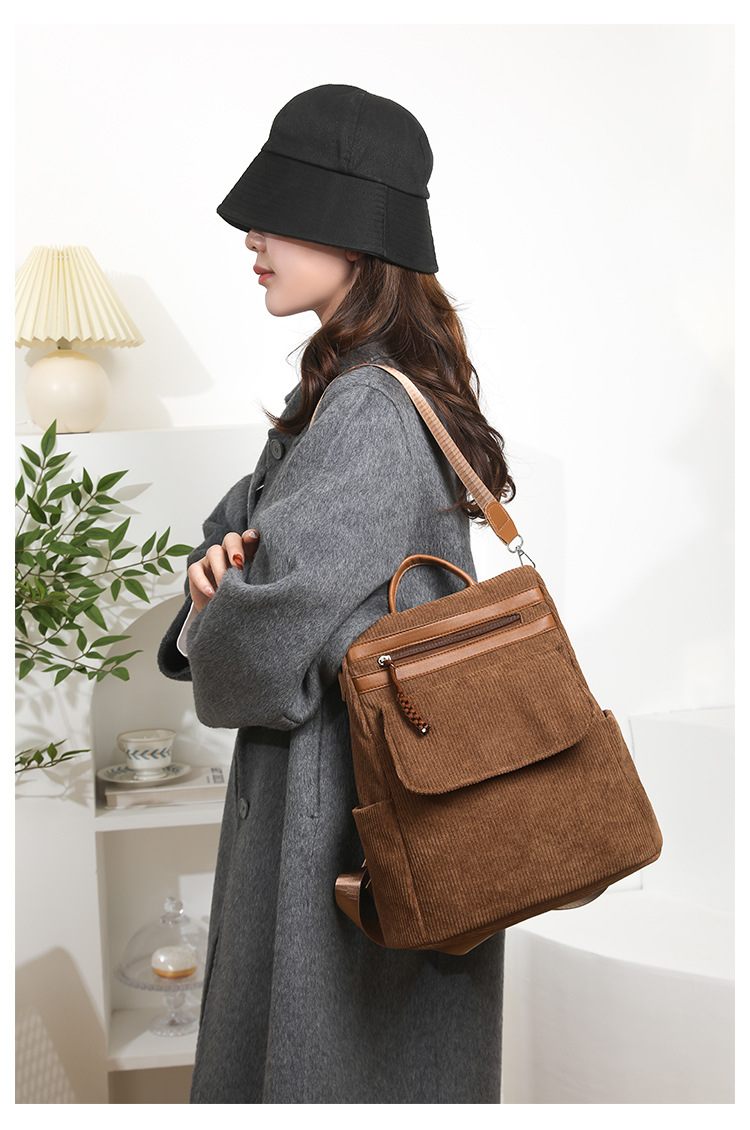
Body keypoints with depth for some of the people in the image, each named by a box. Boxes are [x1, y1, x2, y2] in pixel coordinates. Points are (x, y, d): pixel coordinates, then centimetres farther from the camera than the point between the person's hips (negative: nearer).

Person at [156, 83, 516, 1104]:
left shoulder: (370, 414, -24)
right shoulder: (337, 384, 7)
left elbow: (270, 620, -31)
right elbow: (247, 517, 11)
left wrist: (213, 625, -8)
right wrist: (224, 564, -12)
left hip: (351, 799, -9)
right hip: (354, 769, 9)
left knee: (337, 1058, 12)